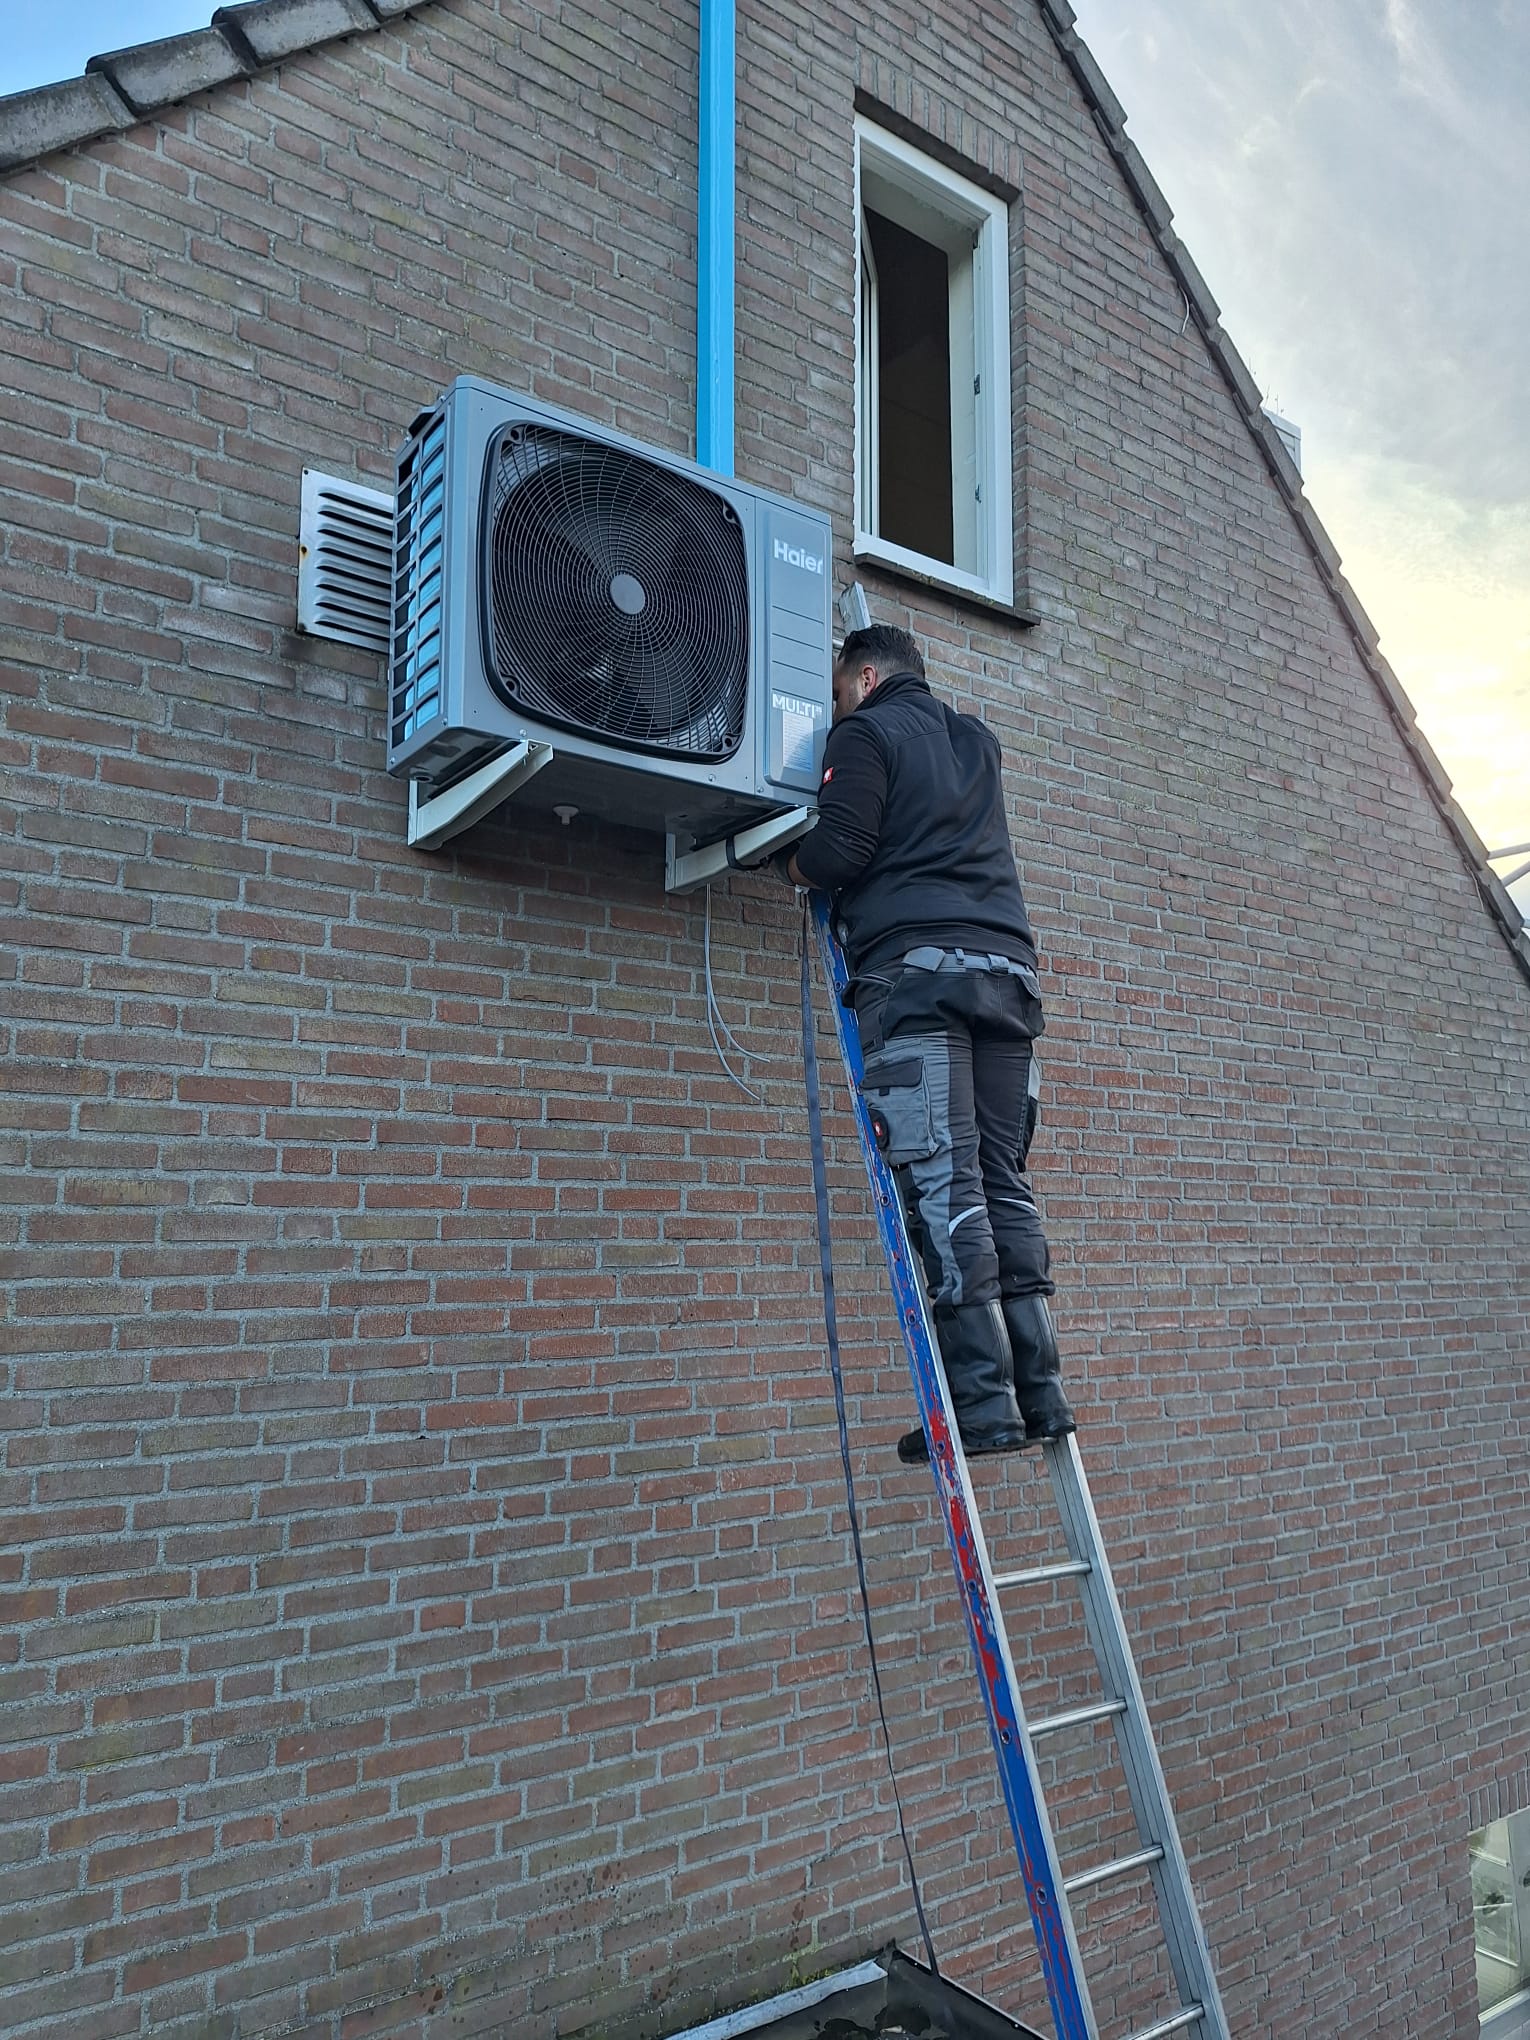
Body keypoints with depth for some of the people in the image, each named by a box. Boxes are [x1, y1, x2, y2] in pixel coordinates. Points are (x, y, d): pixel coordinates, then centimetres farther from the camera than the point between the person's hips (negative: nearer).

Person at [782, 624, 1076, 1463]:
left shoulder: (865, 732, 7)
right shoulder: (978, 739, 28)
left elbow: (841, 850, -6)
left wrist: (789, 861, 15)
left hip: (917, 963, -6)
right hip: (1007, 966, 7)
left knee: (941, 1180, -10)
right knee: (1001, 1178, 5)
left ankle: (982, 1400, -13)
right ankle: (1040, 1390, 2)